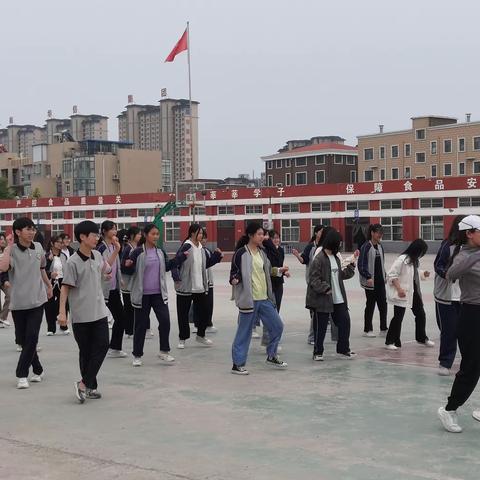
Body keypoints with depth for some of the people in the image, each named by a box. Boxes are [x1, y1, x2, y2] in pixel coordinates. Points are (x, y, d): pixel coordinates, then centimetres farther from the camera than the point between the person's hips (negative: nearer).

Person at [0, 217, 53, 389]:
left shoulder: (38, 248, 2)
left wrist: (48, 285, 30)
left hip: (37, 300, 2)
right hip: (18, 302, -2)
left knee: (31, 338, -8)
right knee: (22, 339, 8)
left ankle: (22, 374, -1)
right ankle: (38, 370, 26)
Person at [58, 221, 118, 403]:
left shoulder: (97, 255, 5)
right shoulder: (73, 262, -14)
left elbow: (106, 268, 27)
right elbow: (65, 287, -11)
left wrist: (116, 251, 18)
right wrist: (62, 312, -17)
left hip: (99, 312, 6)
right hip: (81, 315, -6)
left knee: (102, 346, -2)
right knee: (86, 352, 4)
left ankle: (84, 384, 3)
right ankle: (91, 386, 13)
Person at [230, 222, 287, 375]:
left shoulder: (261, 252, 12)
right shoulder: (241, 253, -11)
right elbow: (234, 274, -11)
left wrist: (278, 271, 20)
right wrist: (234, 280, -31)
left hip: (265, 299, 8)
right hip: (249, 299, -8)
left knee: (277, 326, 12)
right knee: (244, 332, -1)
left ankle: (271, 357, 30)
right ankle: (237, 364, 10)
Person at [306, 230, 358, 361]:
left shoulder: (336, 258, 12)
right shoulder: (319, 259, -15)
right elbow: (314, 280, -19)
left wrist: (351, 266, 9)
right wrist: (326, 288, -25)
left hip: (338, 300, 8)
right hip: (322, 300, -8)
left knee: (344, 322, 9)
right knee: (320, 327, 2)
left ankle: (343, 350, 23)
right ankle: (318, 352, 16)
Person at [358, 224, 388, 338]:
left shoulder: (380, 246, 10)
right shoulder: (366, 247, -11)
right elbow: (362, 264, -14)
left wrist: (385, 276, 13)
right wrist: (368, 277, -21)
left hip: (380, 281, 6)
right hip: (370, 281, -6)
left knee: (383, 305, 4)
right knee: (370, 305, 2)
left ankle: (383, 329, 11)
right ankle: (367, 330, 14)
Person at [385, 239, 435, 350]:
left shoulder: (415, 260, 7)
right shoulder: (402, 259, -18)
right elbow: (391, 275, -19)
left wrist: (423, 274, 2)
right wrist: (399, 289, -25)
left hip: (414, 292, 8)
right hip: (403, 293, -8)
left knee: (421, 314, 14)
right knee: (398, 317, -2)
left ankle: (422, 338, 32)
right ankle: (390, 342, 8)